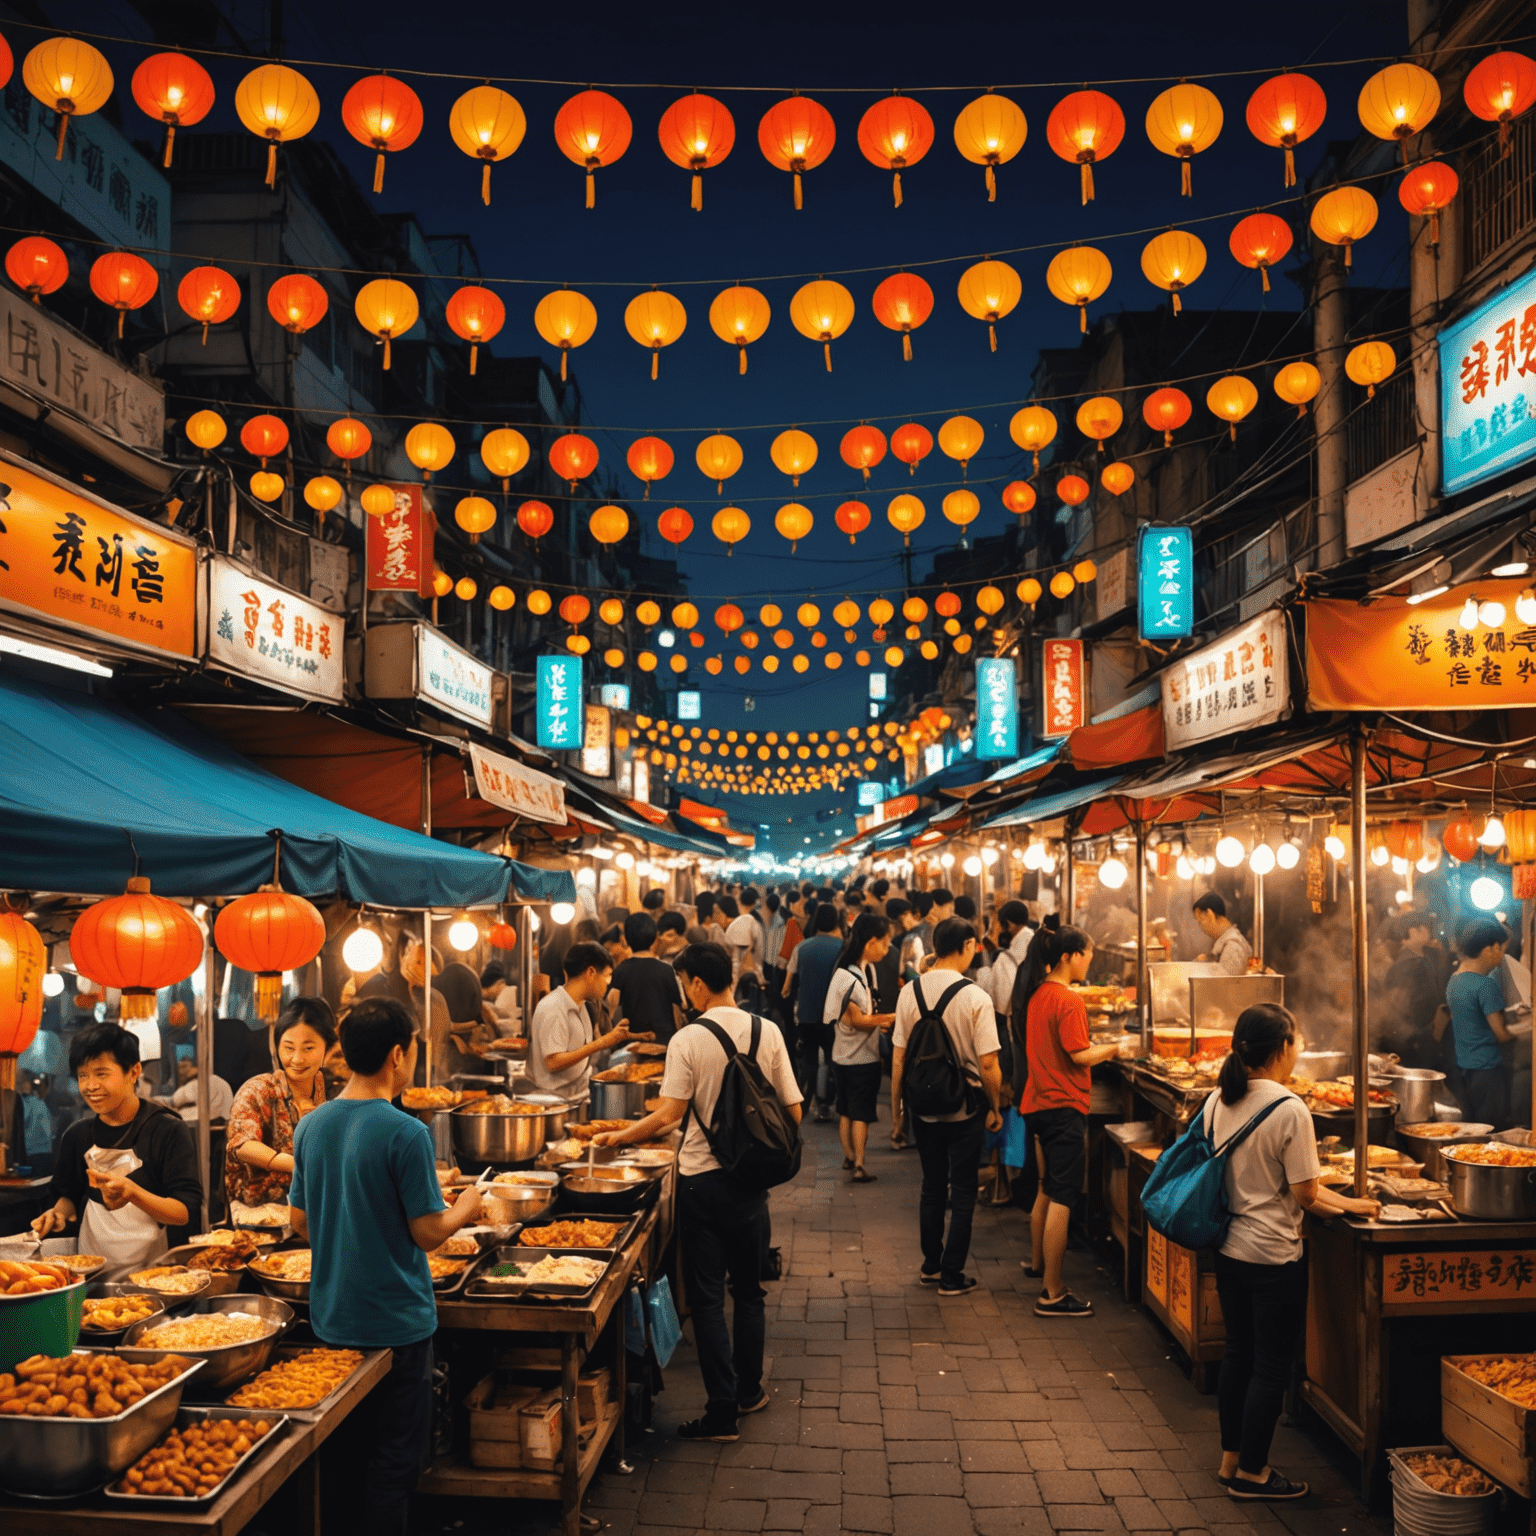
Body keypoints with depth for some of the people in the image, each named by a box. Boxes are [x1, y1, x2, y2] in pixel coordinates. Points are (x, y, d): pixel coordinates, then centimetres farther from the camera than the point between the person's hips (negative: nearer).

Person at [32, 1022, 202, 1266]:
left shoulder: (169, 1131, -4)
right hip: (91, 1264, 5)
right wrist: (59, 1213, 4)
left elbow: (186, 1212, -10)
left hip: (153, 1264, -4)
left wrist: (133, 1193, -23)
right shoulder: (77, 1135, 11)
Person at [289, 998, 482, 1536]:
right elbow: (429, 1233, -16)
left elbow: (300, 1222, 8)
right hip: (396, 1320, -6)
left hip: (330, 1317, 6)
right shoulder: (405, 1134, -21)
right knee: (396, 1456, 8)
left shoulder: (311, 1126, -1)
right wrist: (465, 1207, 3)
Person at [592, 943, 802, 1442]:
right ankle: (749, 1391, 31)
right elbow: (793, 1111, -1)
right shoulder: (768, 1032, -3)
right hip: (751, 1177, 3)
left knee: (708, 1298, 6)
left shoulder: (689, 1039, -13)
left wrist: (619, 1136, -3)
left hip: (702, 1179, -3)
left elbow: (667, 1116, -17)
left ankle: (722, 1411, 8)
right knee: (748, 1291, 19)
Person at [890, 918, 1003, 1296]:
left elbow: (899, 1056, -2)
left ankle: (930, 1265, 29)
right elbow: (987, 1063, -16)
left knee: (932, 1187, 19)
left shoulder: (910, 992, -6)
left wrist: (896, 1104, 10)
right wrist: (995, 1107, -1)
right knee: (963, 1193, 9)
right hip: (965, 1108, -4)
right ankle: (952, 1275, 14)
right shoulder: (975, 998, -16)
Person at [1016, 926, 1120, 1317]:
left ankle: (1037, 1262, 42)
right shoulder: (1069, 1001, -18)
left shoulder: (1035, 994, 8)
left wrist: (1094, 1047, 16)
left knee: (1048, 1188, 25)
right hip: (1064, 1108, -9)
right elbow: (1080, 1056, -19)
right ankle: (1053, 1294, -2)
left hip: (1039, 1102, 9)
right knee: (1062, 1199, -5)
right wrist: (1111, 1049, -4)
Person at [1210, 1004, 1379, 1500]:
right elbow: (1304, 1192, -17)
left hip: (1228, 1249, 7)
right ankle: (1251, 1472, 19)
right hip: (1273, 1255, -7)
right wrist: (1348, 1205, 2)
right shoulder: (1289, 1109, -20)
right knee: (1271, 1366, 8)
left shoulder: (1217, 1101, 0)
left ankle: (1231, 1458, 31)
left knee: (1238, 1353, 20)